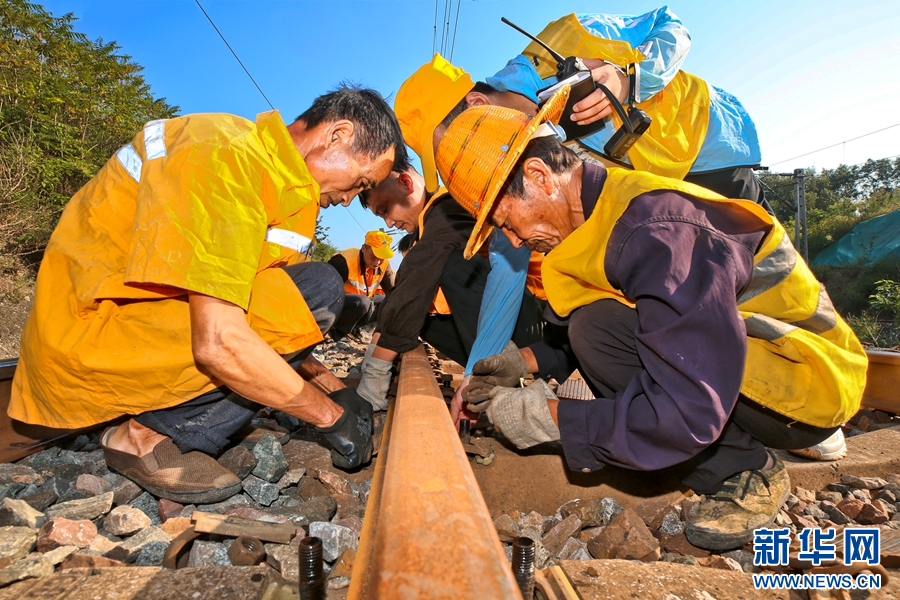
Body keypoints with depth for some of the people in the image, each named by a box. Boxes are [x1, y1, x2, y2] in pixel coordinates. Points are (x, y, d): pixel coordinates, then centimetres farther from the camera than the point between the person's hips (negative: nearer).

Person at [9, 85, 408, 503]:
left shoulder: (269, 167, 7)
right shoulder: (228, 158, -23)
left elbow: (274, 320, 8)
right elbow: (217, 343, -31)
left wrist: (335, 389, 3)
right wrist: (332, 415, -19)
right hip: (89, 338, -9)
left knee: (317, 287, 1)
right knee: (314, 292, -20)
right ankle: (148, 436, -7)